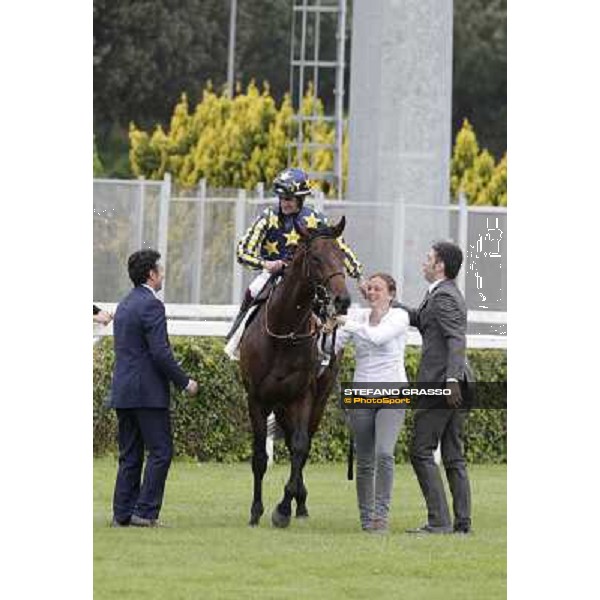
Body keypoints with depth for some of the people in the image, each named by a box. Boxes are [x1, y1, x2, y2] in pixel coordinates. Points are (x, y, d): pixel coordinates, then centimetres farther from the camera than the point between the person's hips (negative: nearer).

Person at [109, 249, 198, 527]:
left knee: (129, 455, 11)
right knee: (161, 451, -4)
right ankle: (145, 511, -8)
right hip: (147, 391, -9)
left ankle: (122, 513, 10)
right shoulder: (151, 306, -13)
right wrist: (185, 382, -9)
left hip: (122, 390, 9)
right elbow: (161, 353, -19)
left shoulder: (125, 304, 15)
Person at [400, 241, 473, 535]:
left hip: (440, 384, -10)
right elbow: (418, 319, 28)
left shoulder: (444, 297, -12)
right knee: (453, 455, 10)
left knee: (421, 451, -7)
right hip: (453, 388, 10)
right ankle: (462, 521, 9)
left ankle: (439, 520, -12)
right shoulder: (448, 294, 20)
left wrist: (451, 379, -32)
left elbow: (456, 339, -22)